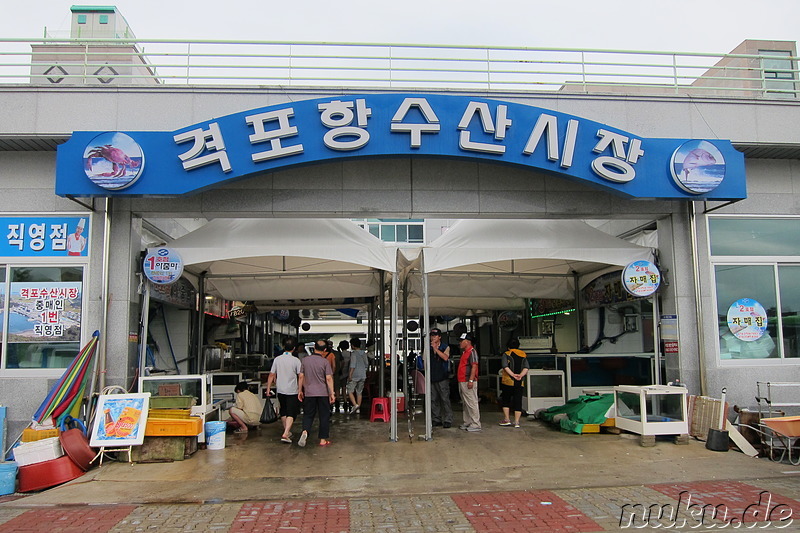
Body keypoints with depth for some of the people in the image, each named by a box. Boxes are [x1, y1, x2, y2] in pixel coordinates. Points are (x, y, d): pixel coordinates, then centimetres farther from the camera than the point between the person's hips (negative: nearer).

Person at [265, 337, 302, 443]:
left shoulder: (277, 359, 0)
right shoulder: (296, 360, -9)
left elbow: (271, 376, 1)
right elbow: (301, 376, -10)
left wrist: (268, 390, 7)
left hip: (280, 390, 4)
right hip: (292, 391, -4)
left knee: (283, 411, 21)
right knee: (291, 413, -2)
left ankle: (287, 431, 33)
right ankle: (285, 434, -16)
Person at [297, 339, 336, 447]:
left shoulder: (305, 360, 1)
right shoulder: (325, 362, -8)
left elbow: (301, 376, 4)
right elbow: (329, 378, -10)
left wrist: (300, 390, 13)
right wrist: (332, 393, -4)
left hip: (309, 393, 2)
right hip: (323, 393, -2)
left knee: (308, 414, 12)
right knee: (324, 416, 8)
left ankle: (305, 431, -14)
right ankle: (323, 440, 11)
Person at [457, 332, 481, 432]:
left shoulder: (472, 352, -11)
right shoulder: (464, 352, 20)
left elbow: (474, 366, -19)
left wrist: (471, 380, -24)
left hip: (468, 382, -10)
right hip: (462, 382, 10)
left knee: (472, 403, -7)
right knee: (465, 404, 14)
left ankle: (476, 424, -4)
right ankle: (467, 423, 21)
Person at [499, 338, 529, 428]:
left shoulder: (506, 354, -1)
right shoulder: (524, 355, 10)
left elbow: (505, 367, -15)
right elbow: (526, 368, -2)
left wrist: (513, 375, -20)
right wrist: (520, 375, -14)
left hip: (508, 382, -3)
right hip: (519, 383, 3)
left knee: (505, 400, 12)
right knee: (518, 401, 6)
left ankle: (507, 419, 12)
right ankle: (516, 422, 4)